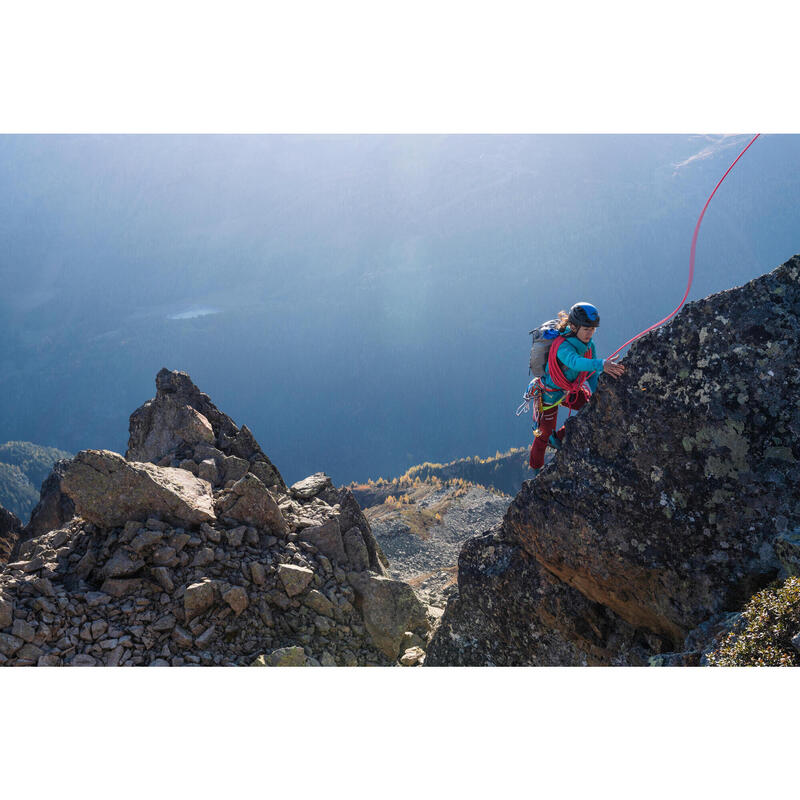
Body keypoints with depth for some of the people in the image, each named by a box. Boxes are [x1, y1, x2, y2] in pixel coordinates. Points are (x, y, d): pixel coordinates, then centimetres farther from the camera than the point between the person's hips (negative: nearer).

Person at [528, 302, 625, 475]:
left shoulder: (588, 344, -13)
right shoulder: (563, 346, -37)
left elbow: (592, 373, -3)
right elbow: (576, 362, -58)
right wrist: (601, 364, -74)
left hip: (570, 390, 7)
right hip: (550, 394, -7)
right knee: (544, 433, 9)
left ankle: (559, 438, 17)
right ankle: (536, 468, 38)